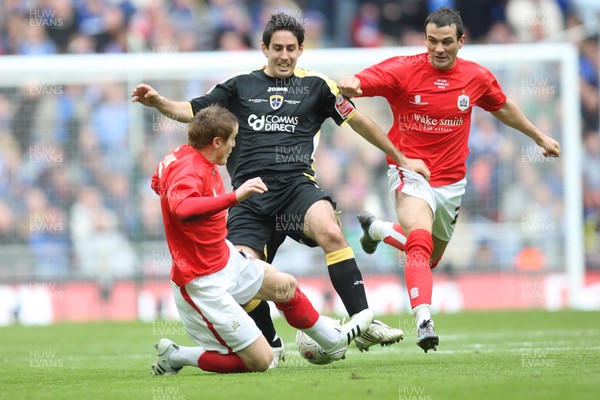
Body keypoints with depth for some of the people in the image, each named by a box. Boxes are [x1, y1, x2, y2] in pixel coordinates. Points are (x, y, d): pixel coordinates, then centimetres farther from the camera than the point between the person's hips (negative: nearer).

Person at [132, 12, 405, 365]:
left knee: (331, 232, -32)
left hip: (296, 184, -2)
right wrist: (158, 102, 1)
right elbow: (192, 111, 20)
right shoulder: (240, 87, 17)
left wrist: (399, 157, 22)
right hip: (250, 195, 2)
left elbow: (358, 121, 18)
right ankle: (271, 346, 12)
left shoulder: (316, 85, 12)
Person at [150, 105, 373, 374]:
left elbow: (158, 182, 21)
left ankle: (334, 341, 50)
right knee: (259, 360, -8)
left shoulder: (187, 154, 1)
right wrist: (235, 196, -53)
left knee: (286, 286, 27)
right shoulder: (189, 170, -28)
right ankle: (174, 356, 3)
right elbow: (182, 208, -50)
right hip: (204, 282, -11)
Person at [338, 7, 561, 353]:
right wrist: (349, 87, -49)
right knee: (420, 247, -29)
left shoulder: (477, 77, -2)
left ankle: (376, 228, 48)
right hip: (411, 172, -5)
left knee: (431, 258, 21)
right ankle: (424, 321, -37)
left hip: (451, 181, 5)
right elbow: (358, 84, -23)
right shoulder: (403, 70, -13)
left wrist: (539, 136, 28)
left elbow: (503, 107, 18)